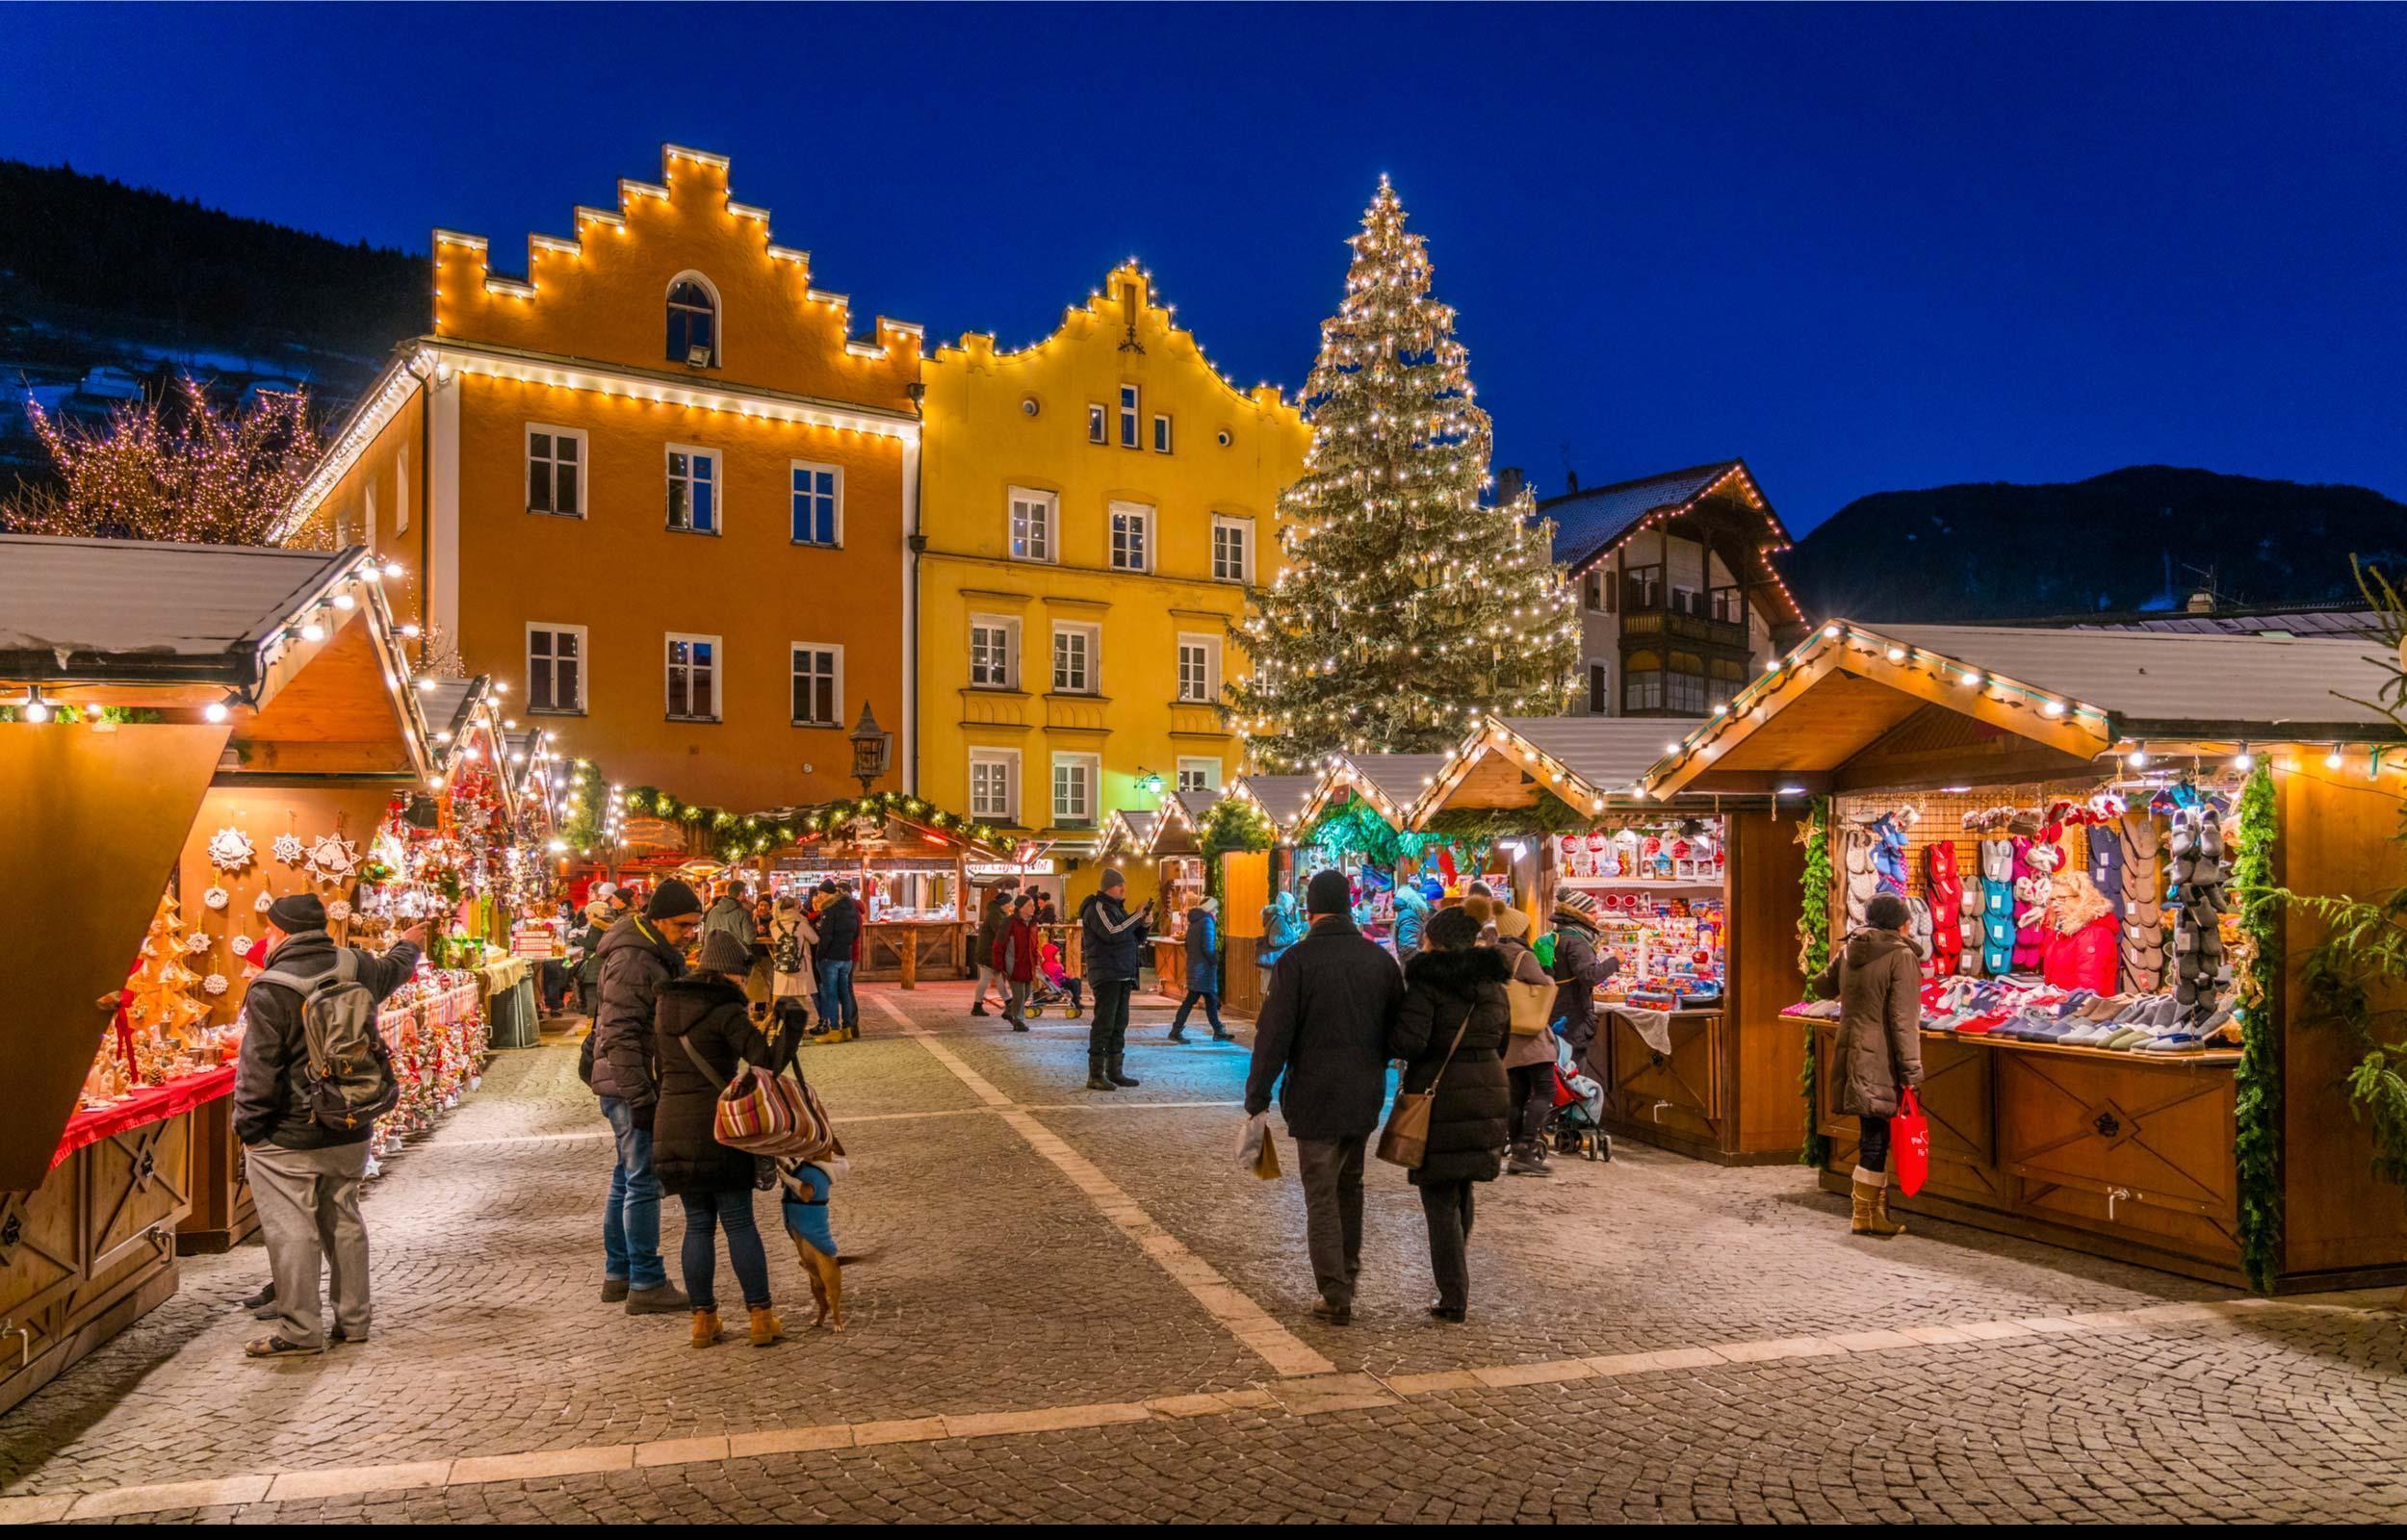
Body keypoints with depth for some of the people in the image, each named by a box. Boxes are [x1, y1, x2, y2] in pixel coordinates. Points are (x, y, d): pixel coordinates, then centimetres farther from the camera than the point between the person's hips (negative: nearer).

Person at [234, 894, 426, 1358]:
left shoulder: (270, 990, -17)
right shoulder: (357, 967, 1)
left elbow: (259, 1072, -17)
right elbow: (392, 971, 26)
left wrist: (248, 1129, -5)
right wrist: (408, 945, 48)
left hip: (288, 1139, -7)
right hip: (350, 1131, 7)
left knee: (292, 1230, 0)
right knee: (343, 1221, 16)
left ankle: (299, 1332, 4)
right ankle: (353, 1320, 23)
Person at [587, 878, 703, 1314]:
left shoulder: (662, 955, 14)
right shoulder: (632, 960, -18)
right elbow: (619, 1036, -22)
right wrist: (640, 1097, -22)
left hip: (641, 1085, 10)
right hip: (630, 1086, -10)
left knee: (628, 1179, 16)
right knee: (644, 1182, -6)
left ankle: (617, 1274, 26)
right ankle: (646, 1285, -1)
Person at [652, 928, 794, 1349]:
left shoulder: (666, 1008, 10)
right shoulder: (727, 1012, -11)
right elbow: (769, 1062, -20)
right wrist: (792, 1029, -5)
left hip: (672, 1126, 6)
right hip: (718, 1125, -5)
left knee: (698, 1224, 13)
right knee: (739, 1223, 3)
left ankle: (703, 1319, 14)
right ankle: (761, 1317, 6)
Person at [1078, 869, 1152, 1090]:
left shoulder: (1116, 907, 20)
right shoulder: (1097, 907, -9)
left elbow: (1134, 938, 22)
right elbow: (1112, 933, -25)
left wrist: (1145, 925, 3)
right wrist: (1138, 916, -19)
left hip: (1123, 976, 10)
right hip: (1106, 975, -9)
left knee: (1119, 1025, 12)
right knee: (1104, 1024, -10)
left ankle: (1114, 1072, 18)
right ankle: (1095, 1076, -9)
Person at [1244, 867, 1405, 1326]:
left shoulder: (1297, 960, -12)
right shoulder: (1380, 958, 2)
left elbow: (1274, 1035, -13)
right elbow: (1398, 1029, 10)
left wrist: (1257, 1099, -7)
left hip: (1314, 1098, -5)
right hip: (1365, 1097, 5)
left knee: (1321, 1196, 4)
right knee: (1350, 1184, 22)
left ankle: (1335, 1297, 4)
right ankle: (1348, 1273, 33)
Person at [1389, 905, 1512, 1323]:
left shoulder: (1426, 981, -12)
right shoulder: (1493, 983, 8)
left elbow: (1409, 1040, -22)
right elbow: (1502, 1042, 15)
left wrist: (1384, 1043, -3)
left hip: (1438, 1099, -6)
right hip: (1488, 1096, 6)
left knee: (1440, 1200, 3)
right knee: (1462, 1192, 21)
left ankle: (1454, 1299, 5)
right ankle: (1457, 1283, 33)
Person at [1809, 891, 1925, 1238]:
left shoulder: (1849, 951, 10)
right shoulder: (1901, 956, -10)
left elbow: (1821, 988, 26)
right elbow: (1904, 1021, -14)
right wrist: (1912, 1072, -11)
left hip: (1850, 1051, 7)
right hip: (1879, 1061, -7)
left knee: (1875, 1135, 14)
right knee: (1875, 1138, -1)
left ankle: (1877, 1208, 21)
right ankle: (1864, 1216, 4)